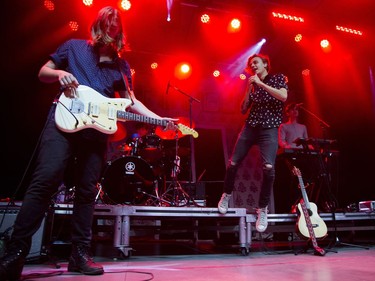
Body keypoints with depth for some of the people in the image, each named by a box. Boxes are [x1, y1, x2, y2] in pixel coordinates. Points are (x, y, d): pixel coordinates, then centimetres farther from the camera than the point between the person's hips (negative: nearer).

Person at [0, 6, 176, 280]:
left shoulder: (122, 66, 19)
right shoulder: (73, 47, 14)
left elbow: (132, 101, 15)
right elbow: (43, 72, 17)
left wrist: (159, 119, 3)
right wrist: (59, 74, -7)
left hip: (97, 130, 3)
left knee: (87, 191, 3)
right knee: (45, 180, -15)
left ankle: (80, 253, 12)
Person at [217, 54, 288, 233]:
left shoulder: (278, 78, 6)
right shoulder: (253, 84, 15)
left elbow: (283, 97, -16)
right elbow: (243, 110, 10)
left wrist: (261, 84, -14)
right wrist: (249, 90, 0)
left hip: (269, 129, -4)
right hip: (250, 127, 4)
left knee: (268, 168, -22)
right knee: (233, 163, -1)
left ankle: (262, 209, -4)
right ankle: (227, 195, 25)